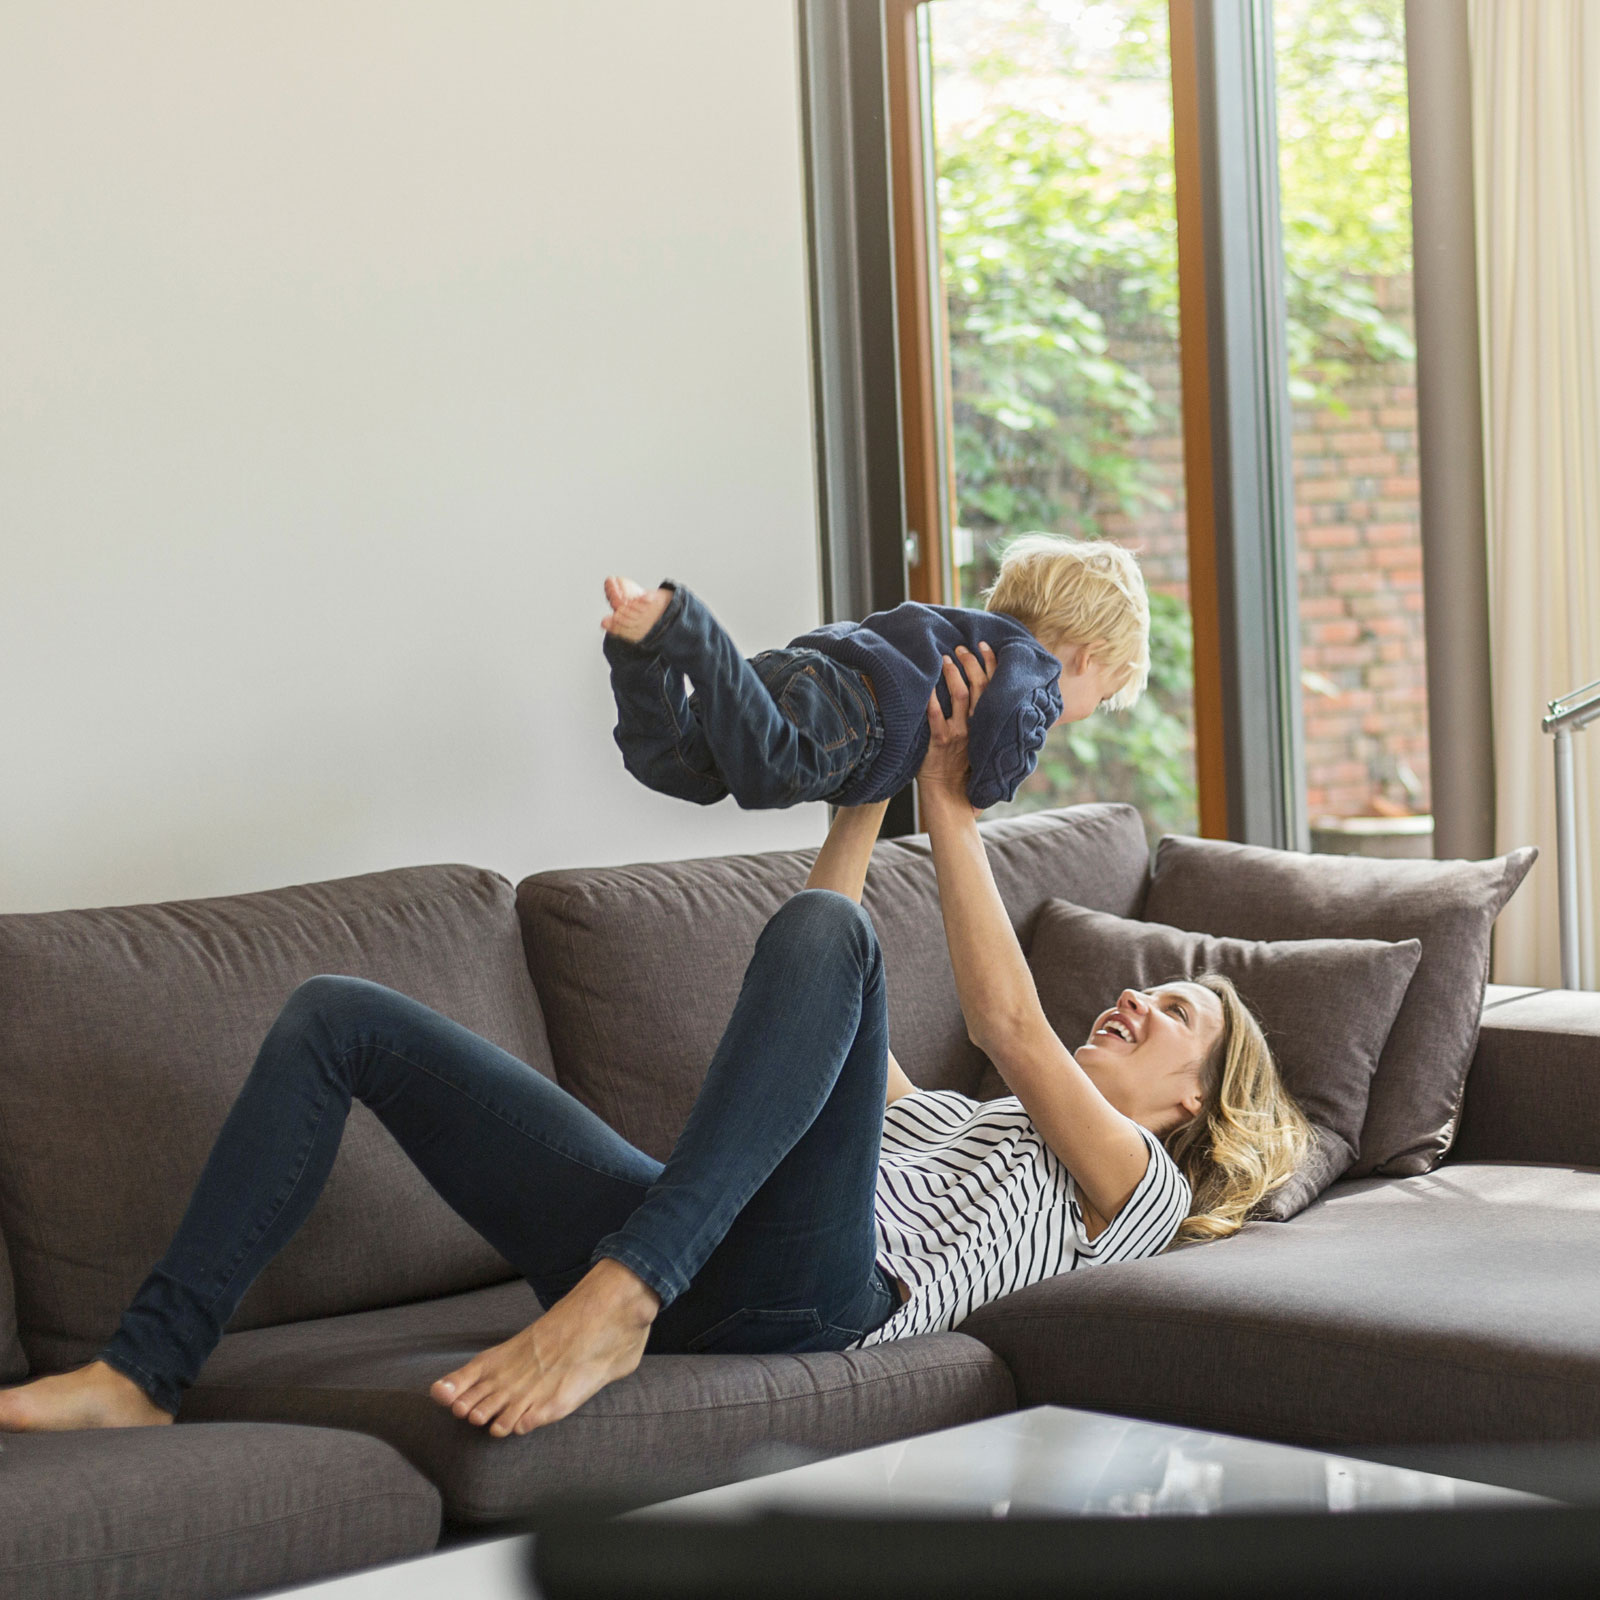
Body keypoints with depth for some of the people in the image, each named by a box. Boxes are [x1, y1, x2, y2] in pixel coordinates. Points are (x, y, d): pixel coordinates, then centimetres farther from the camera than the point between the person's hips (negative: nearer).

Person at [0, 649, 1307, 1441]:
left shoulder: (1141, 1185, 20)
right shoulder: (949, 1119, 42)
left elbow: (1010, 1024, 5)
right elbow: (815, 1014, 37)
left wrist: (950, 809, 8)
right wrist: (866, 795, 33)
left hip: (807, 1290, -7)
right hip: (686, 1254, 8)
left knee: (824, 934, -31)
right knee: (339, 1015, -2)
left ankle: (615, 1303, -42)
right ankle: (145, 1371, -14)